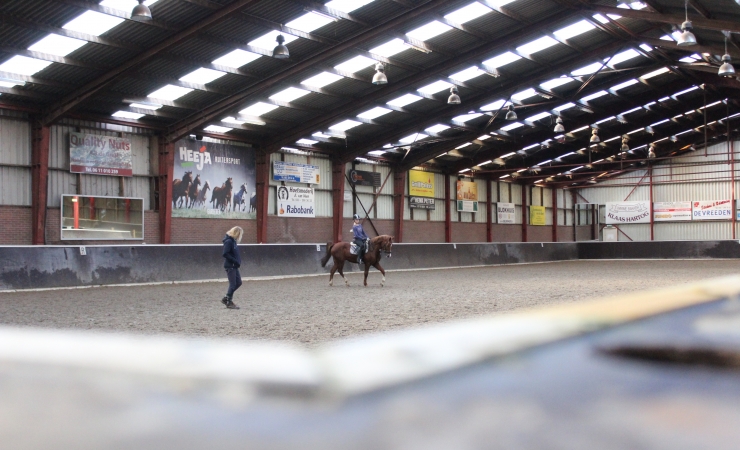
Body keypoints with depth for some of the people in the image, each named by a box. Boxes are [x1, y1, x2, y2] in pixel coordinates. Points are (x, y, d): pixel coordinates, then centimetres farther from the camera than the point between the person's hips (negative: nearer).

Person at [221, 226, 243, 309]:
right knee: (232, 284, -3)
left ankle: (226, 298, 20)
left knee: (238, 282, 12)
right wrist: (235, 261, -20)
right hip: (230, 266, -9)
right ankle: (229, 302, 8)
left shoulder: (233, 241, 12)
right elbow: (225, 254, -22)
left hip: (234, 266, 9)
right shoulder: (228, 241, -16)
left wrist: (238, 261, 5)